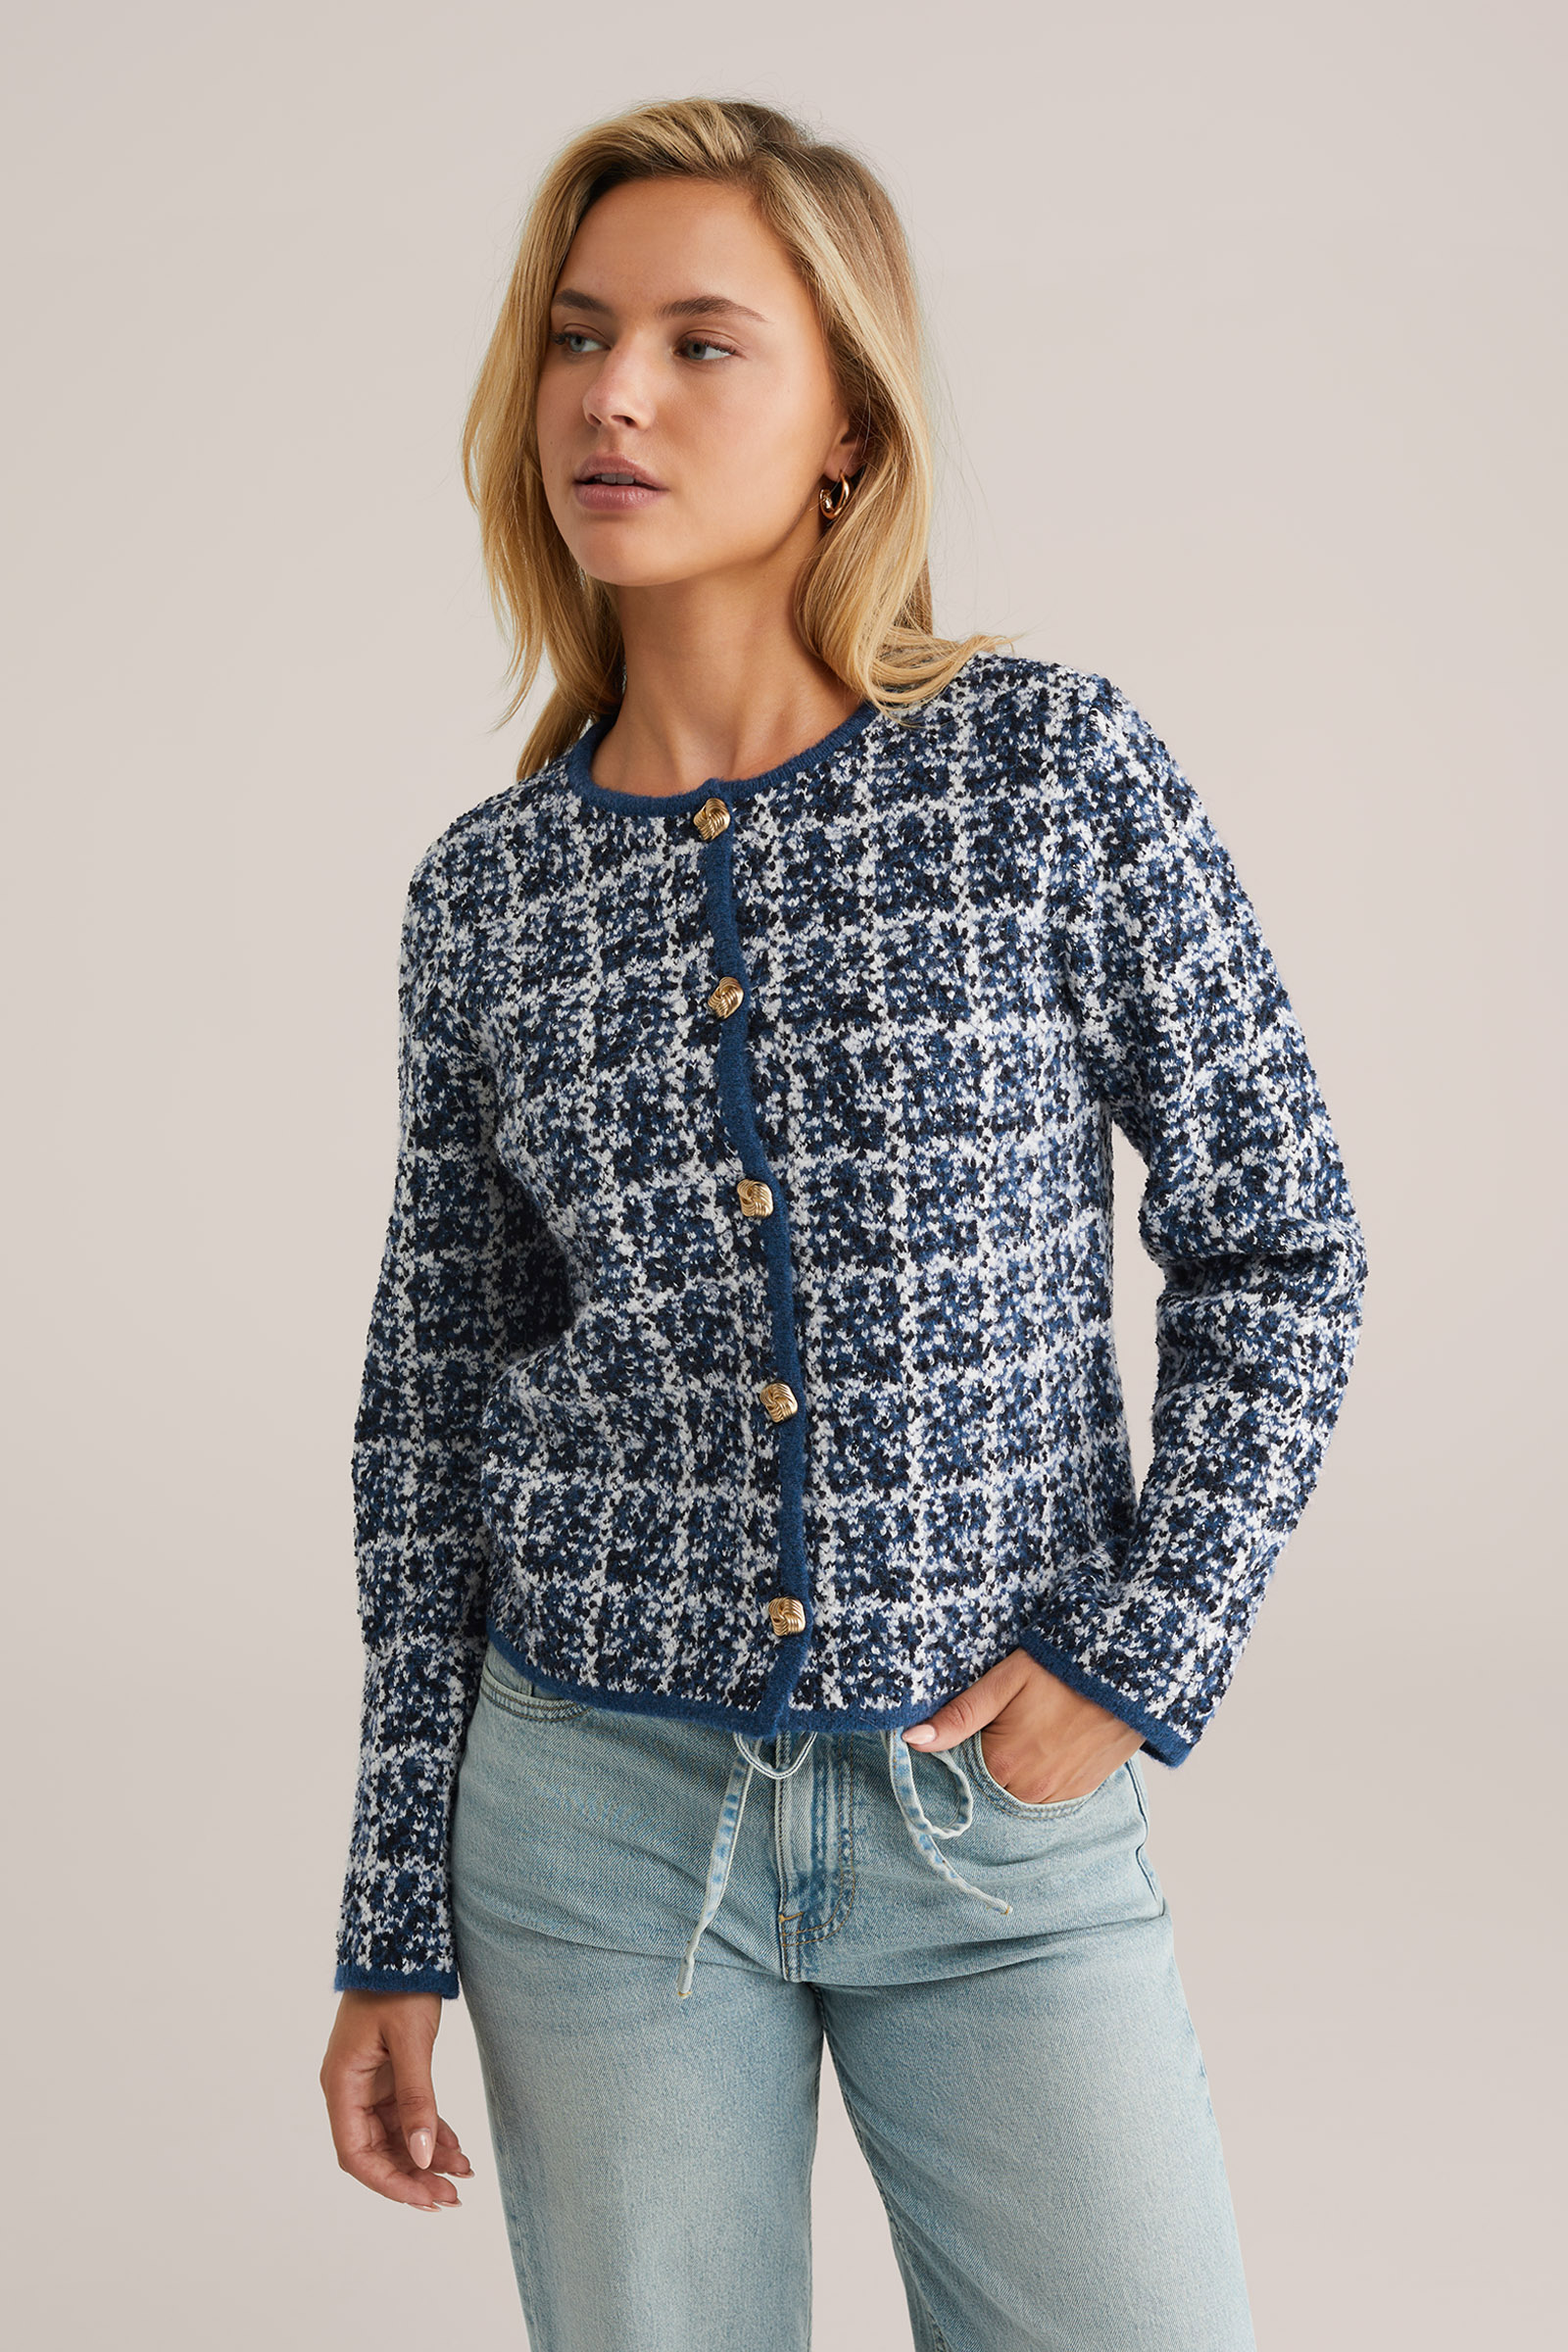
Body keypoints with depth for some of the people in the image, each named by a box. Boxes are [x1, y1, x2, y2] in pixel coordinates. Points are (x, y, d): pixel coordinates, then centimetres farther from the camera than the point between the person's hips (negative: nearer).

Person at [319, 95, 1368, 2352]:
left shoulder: (1057, 769, -7)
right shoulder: (488, 890, 0)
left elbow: (1279, 1249, 0)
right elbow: (434, 1422, 7)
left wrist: (1144, 1655, -9)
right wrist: (397, 1930, 7)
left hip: (1002, 1822, -1)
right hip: (604, 1814, 2)